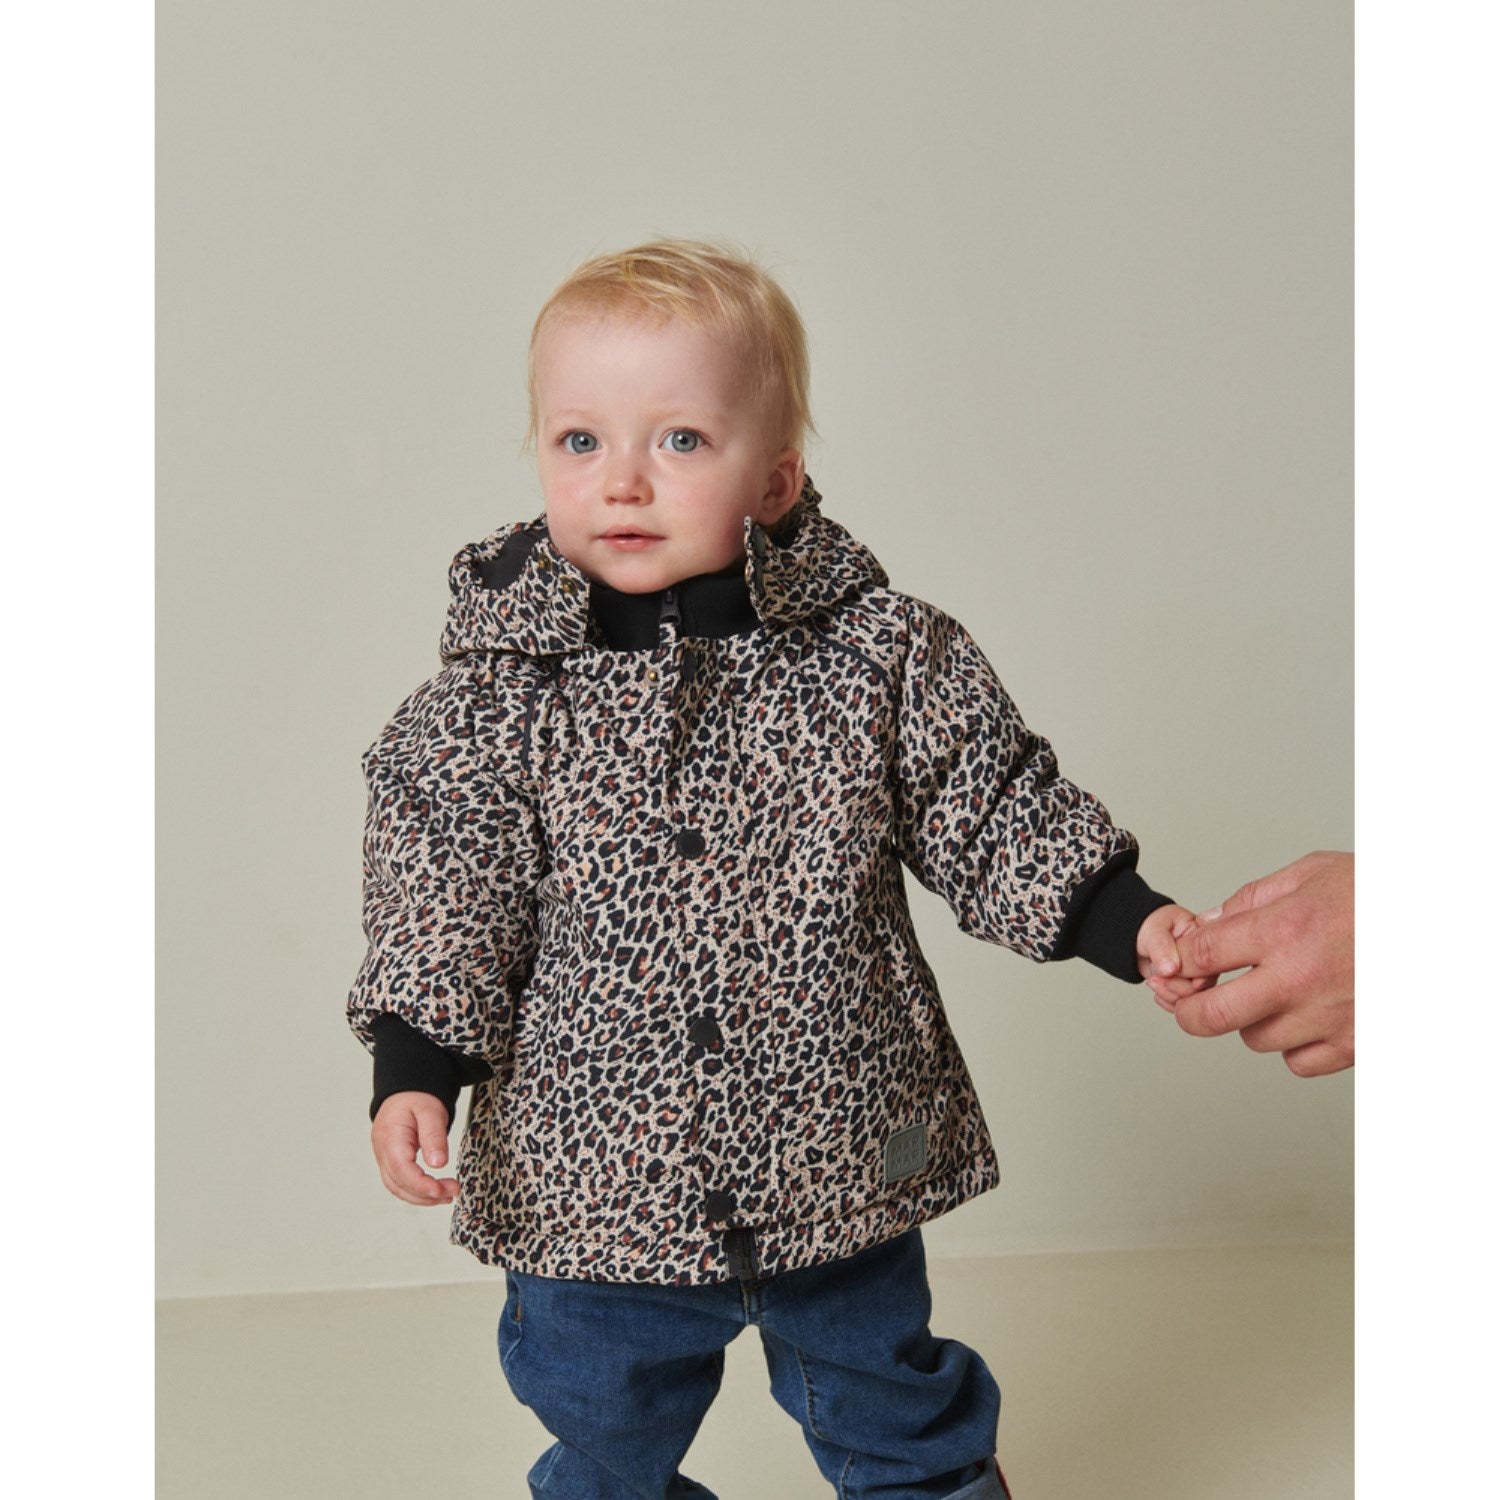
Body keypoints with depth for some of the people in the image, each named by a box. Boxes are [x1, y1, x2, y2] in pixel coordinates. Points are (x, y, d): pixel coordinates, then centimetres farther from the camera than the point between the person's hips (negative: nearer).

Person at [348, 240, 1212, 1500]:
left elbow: (996, 817, -3)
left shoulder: (880, 654, -11)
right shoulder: (498, 691, -10)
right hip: (593, 1172, 1)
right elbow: (446, 901, -6)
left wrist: (1133, 925, -11)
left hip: (843, 1160, 0)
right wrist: (415, 1072, -14)